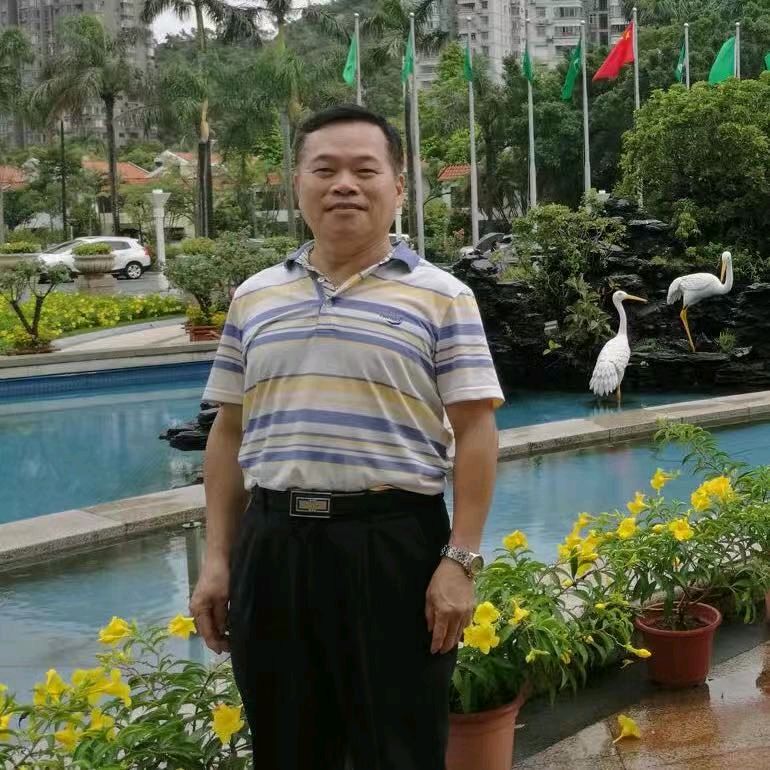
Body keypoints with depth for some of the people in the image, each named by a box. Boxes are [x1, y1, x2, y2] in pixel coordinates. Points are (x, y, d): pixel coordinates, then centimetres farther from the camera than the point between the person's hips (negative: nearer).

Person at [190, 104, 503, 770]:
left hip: (392, 545, -3)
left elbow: (476, 431, -5)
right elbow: (230, 434, 12)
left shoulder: (441, 297, -1)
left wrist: (461, 560, -11)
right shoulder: (255, 297, 10)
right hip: (272, 546, 4)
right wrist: (218, 559, 8)